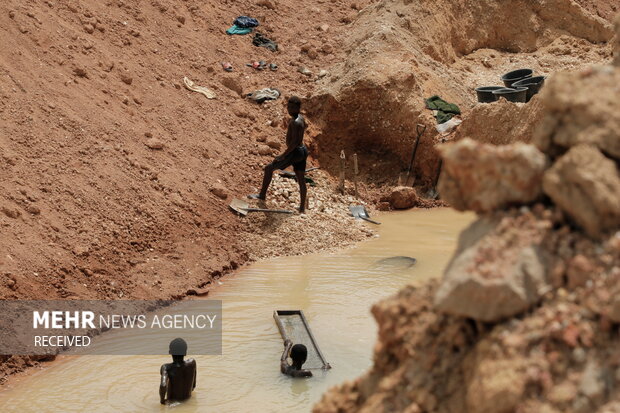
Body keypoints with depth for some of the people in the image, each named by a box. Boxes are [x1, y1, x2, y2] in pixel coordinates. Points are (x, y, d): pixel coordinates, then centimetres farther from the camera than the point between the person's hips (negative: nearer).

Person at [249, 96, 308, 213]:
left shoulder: (295, 122, -22)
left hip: (295, 153, -9)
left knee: (269, 168, 3)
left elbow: (294, 142, -27)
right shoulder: (301, 118, 8)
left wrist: (284, 155, -22)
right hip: (302, 151, 9)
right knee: (301, 180, 14)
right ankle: (302, 208, 21)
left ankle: (262, 195, 13)